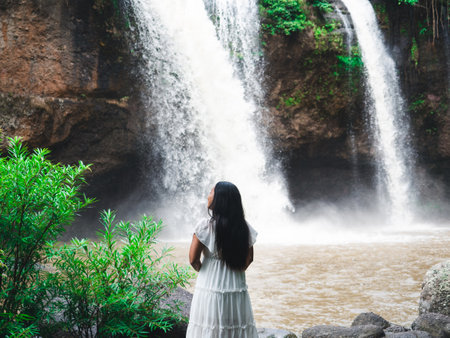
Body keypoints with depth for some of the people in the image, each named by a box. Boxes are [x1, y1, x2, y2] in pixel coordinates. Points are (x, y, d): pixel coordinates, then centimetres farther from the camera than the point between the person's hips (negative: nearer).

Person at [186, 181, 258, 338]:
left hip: (210, 288, -4)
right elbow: (249, 259, 7)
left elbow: (193, 259, -7)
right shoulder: (245, 228, 0)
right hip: (237, 288, 4)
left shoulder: (205, 226, -12)